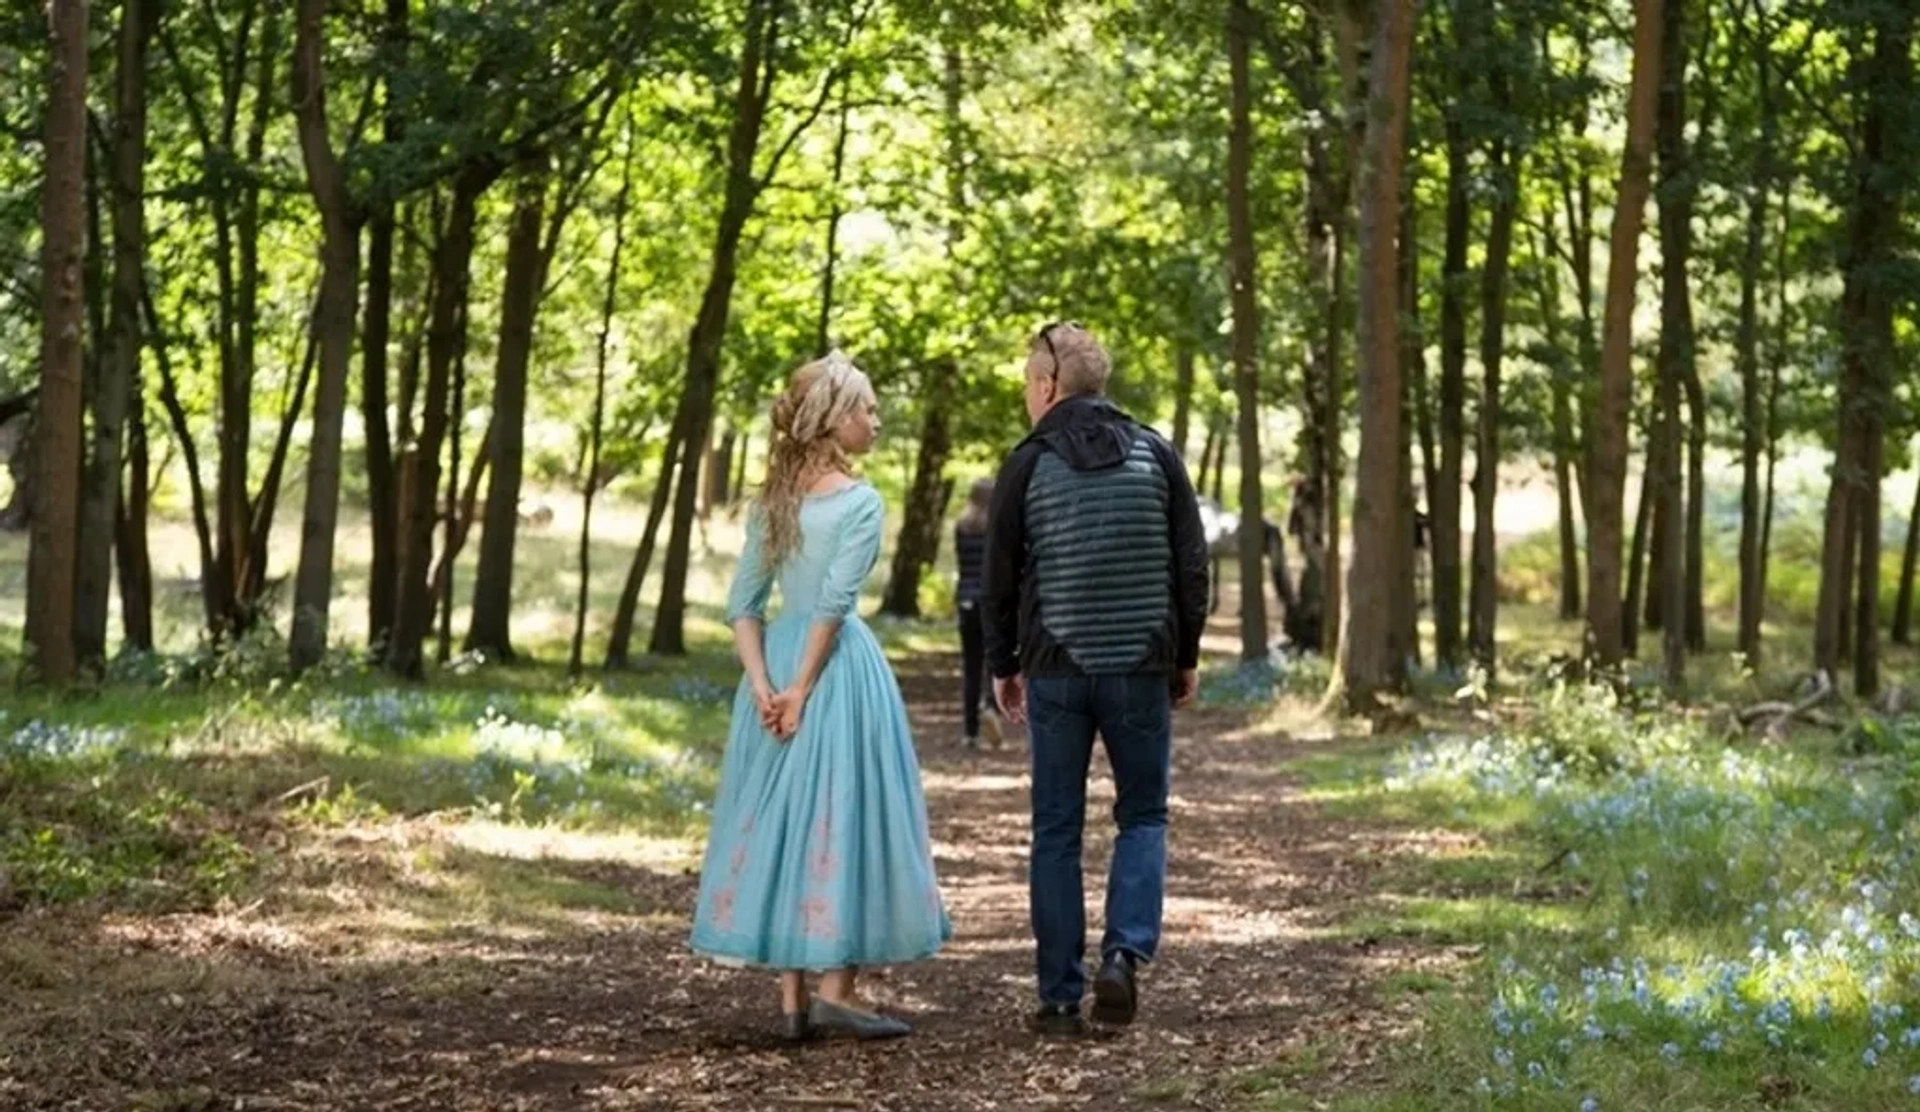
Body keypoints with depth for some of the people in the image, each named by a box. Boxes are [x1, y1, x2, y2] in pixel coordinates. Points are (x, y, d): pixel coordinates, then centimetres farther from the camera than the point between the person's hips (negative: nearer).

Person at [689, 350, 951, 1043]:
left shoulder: (772, 500, 11)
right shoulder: (858, 501, -9)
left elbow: (743, 605, 6)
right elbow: (834, 603, -16)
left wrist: (762, 686, -1)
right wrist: (801, 691, -14)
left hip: (779, 659, 6)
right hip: (839, 665, -6)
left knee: (783, 817, 7)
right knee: (841, 815, -1)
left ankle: (792, 999, 9)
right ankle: (835, 988, -3)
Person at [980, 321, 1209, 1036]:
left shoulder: (1029, 465, -1)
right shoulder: (1156, 455, 3)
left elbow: (1001, 578, 2)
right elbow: (1192, 566, 3)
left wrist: (1003, 667, 14)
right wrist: (1187, 656, 12)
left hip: (1055, 670, -1)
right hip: (1142, 668, 1)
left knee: (1056, 831, 6)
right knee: (1143, 815, 13)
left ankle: (1060, 998, 6)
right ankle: (1125, 955, -8)